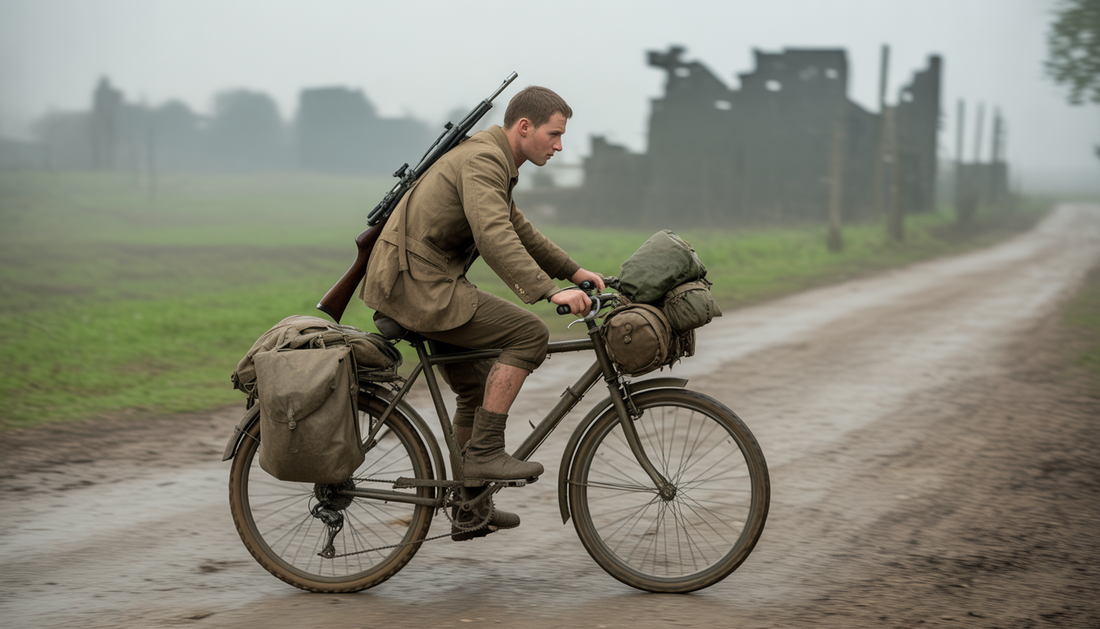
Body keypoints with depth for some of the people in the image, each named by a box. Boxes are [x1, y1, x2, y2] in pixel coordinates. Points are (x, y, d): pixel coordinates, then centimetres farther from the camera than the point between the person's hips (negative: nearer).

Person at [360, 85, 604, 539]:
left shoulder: (491, 161, 18)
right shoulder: (483, 161, -17)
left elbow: (518, 231, 28)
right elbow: (494, 238, -32)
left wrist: (573, 271, 20)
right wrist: (550, 291, -40)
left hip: (417, 283, 11)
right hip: (416, 284, -11)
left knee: (478, 391, 18)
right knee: (528, 333, -17)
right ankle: (484, 450, -13)